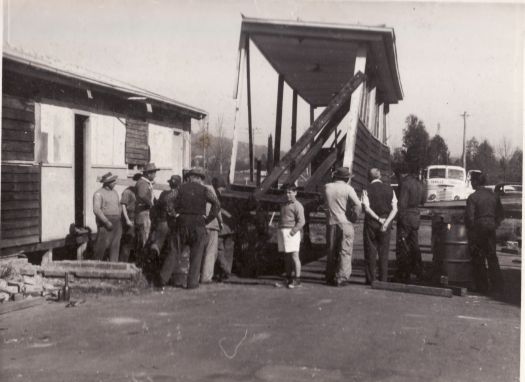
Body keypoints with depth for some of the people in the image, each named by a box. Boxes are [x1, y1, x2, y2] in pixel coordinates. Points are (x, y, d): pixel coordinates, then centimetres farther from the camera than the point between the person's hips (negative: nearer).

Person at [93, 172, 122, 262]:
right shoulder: (99, 193, -8)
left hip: (116, 223, 6)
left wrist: (118, 219, 14)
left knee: (115, 245, 1)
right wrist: (107, 222, -21)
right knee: (103, 244, -4)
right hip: (105, 222, -6)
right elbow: (96, 210, -17)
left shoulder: (115, 193, 15)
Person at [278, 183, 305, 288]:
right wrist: (280, 231, 14)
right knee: (286, 256, 11)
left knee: (294, 256, -6)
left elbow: (301, 222, -14)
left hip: (292, 233, -7)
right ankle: (288, 278, 17)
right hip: (282, 231, 8)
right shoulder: (283, 205, 18)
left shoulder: (297, 206, -7)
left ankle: (297, 280, -3)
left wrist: (293, 232, -19)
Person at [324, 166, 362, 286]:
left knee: (332, 252, 14)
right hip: (345, 223, -4)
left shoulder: (327, 187, 2)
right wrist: (354, 217, -4)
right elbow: (357, 205, -19)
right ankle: (341, 279, -3)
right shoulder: (348, 188, -9)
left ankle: (330, 277, 18)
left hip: (331, 223, 4)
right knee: (345, 252, 1)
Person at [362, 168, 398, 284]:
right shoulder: (389, 189, 4)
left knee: (370, 251, 5)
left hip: (371, 222, -3)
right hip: (386, 221, 3)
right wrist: (386, 222, -10)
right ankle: (383, 279, 9)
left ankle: (370, 279, 7)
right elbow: (394, 209, -3)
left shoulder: (367, 190, -5)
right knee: (384, 252, 9)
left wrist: (379, 219, -11)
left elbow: (367, 208, -15)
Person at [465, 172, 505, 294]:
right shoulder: (493, 195, 5)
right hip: (491, 227, 5)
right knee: (492, 257, 13)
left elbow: (469, 216, -15)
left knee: (478, 258, 6)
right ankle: (497, 286, 14)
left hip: (478, 228, -5)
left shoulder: (472, 197, -12)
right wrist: (495, 225, 15)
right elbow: (500, 214, 9)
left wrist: (470, 230, -3)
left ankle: (482, 286, 10)